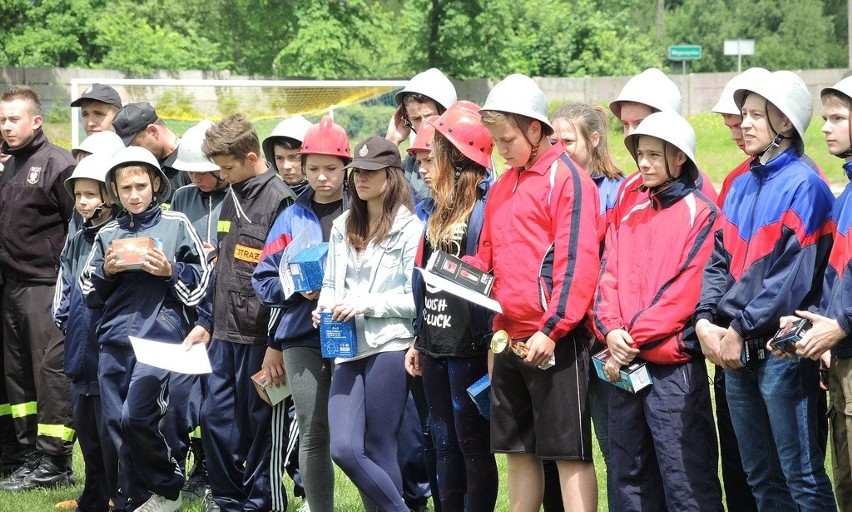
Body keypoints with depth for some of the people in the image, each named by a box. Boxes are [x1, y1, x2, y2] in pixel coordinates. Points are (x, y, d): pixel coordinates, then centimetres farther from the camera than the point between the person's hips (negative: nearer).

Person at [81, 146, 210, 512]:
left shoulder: (176, 225, 4)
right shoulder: (107, 234, 14)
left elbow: (200, 281, 5)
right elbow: (89, 293, 16)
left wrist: (170, 271, -11)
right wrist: (105, 272, -2)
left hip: (160, 335, -5)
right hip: (114, 340, 5)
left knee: (135, 417, -16)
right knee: (115, 423, 0)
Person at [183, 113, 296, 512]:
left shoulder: (278, 199, -12)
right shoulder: (231, 199, 14)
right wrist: (205, 321, 19)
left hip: (258, 334, -8)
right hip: (225, 332, 8)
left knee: (259, 421, 2)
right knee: (215, 416, 10)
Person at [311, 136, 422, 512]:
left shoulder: (408, 227, -4)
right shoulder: (343, 227, 17)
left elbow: (417, 296, -7)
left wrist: (367, 304, -15)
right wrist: (324, 306, 1)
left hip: (389, 346, -6)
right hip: (348, 349, 6)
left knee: (378, 451, -4)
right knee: (343, 449, -5)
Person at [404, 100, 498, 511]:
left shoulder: (484, 210, -13)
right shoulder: (435, 211, 14)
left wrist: (488, 342, -19)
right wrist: (418, 340, 19)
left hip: (468, 348, -8)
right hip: (435, 345, 8)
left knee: (472, 445, 0)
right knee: (445, 445, 13)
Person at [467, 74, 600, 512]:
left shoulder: (566, 178, -8)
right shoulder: (502, 187, 16)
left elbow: (577, 262, -15)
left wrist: (552, 329, -21)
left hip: (554, 340, -8)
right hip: (510, 338, 8)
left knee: (569, 452, -4)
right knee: (518, 451, 13)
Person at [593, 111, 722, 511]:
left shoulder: (700, 213, -3)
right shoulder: (628, 215, 16)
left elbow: (686, 287, -12)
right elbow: (608, 277, 9)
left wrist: (635, 340, -14)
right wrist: (612, 330, -10)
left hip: (674, 366, -7)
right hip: (625, 365, 7)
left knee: (685, 478, -6)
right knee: (629, 474, 12)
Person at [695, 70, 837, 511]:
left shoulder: (803, 186, -10)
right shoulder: (741, 187, 15)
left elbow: (795, 276, -16)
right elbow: (719, 261, 14)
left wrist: (740, 329, -15)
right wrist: (706, 320, -2)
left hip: (781, 351, -8)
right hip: (735, 354, 8)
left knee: (802, 476, -7)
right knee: (760, 476, 13)